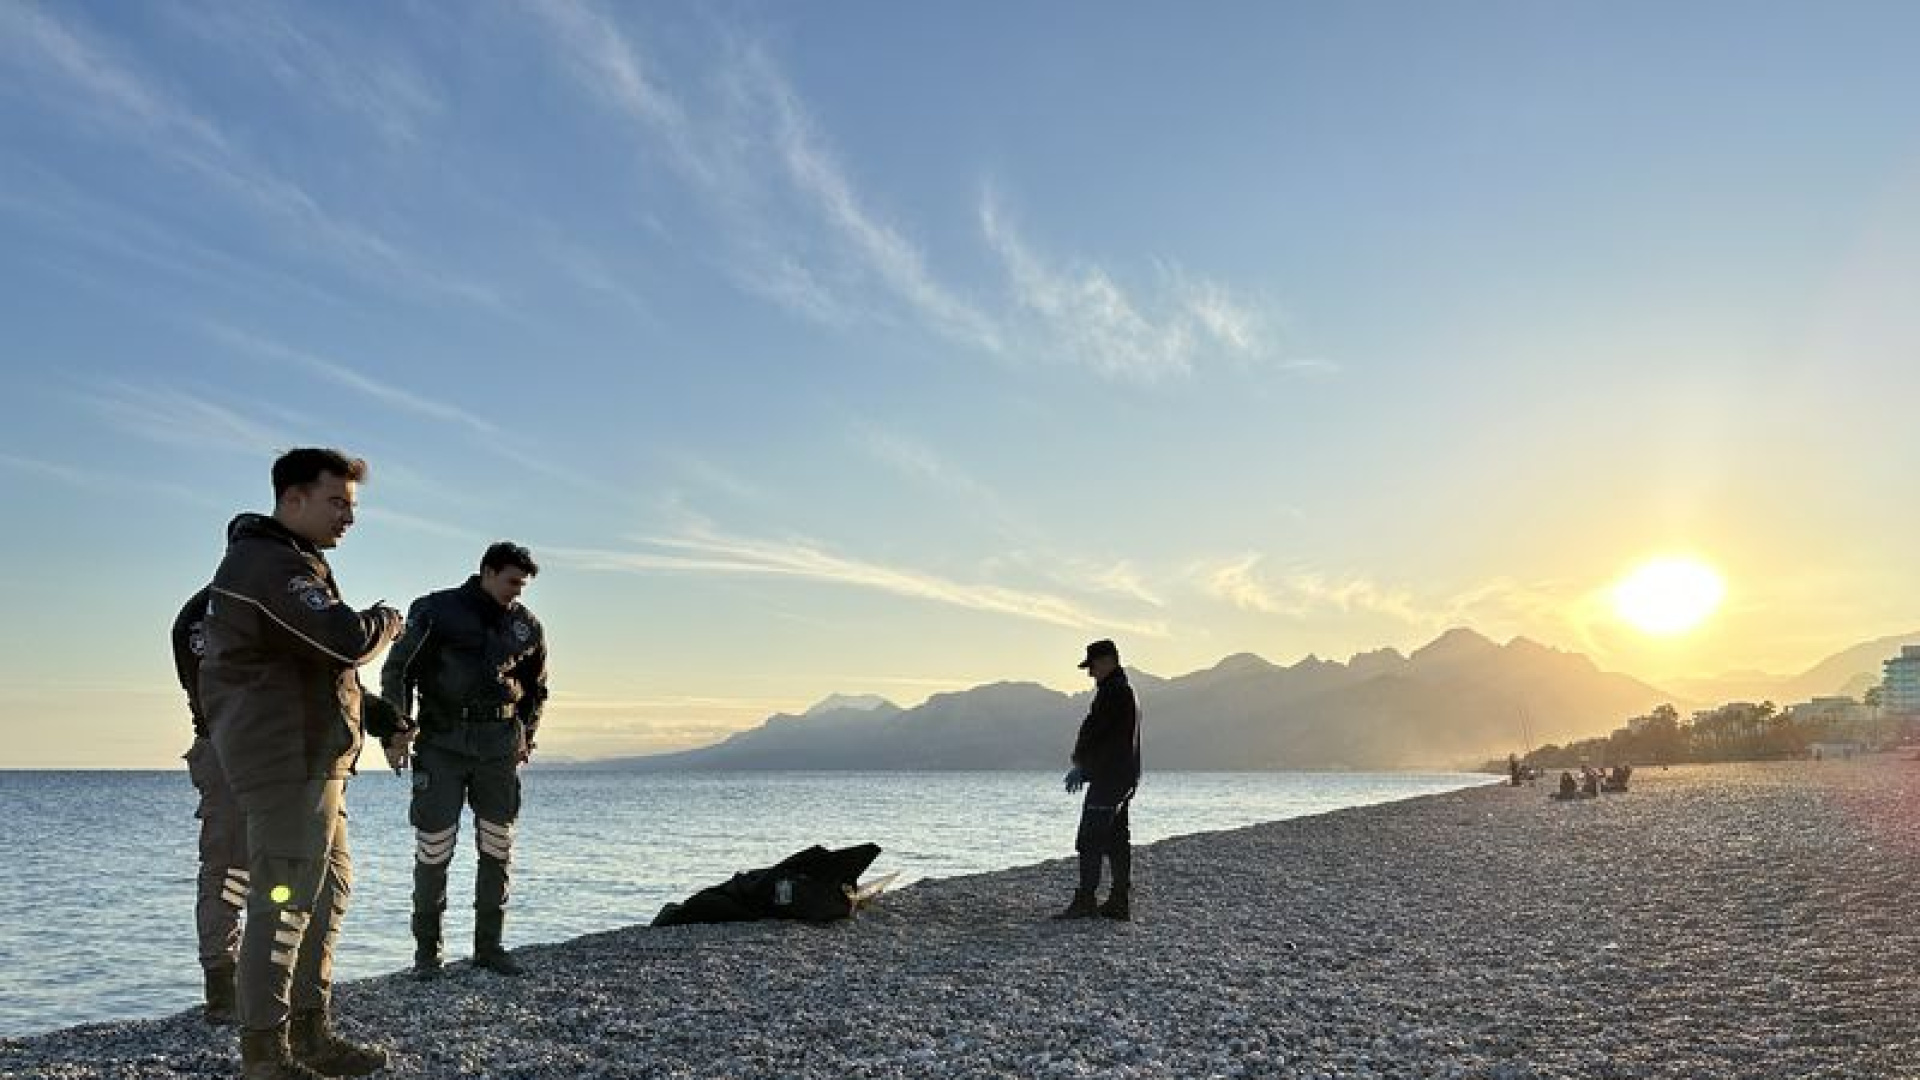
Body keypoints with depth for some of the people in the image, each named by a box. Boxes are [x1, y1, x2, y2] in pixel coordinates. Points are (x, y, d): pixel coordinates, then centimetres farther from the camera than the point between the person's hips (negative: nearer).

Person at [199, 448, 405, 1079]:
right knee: (285, 903, -6)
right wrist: (386, 620, -7)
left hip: (307, 760, 11)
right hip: (289, 761, -11)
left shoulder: (279, 560, 20)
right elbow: (347, 640, -28)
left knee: (327, 891, 16)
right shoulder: (273, 563, -17)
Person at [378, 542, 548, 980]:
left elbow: (536, 686, 22)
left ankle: (488, 945, 16)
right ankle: (426, 948, 10)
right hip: (442, 742, -4)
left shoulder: (526, 625, 9)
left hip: (499, 746, 4)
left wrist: (525, 737, 14)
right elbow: (397, 670, -2)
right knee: (433, 848, -4)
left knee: (497, 849, 5)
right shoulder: (437, 610, -3)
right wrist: (397, 729, -10)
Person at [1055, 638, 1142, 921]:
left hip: (1108, 778, -11)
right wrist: (1084, 767, 16)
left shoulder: (1113, 691, -14)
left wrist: (1078, 762, 2)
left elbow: (1092, 728, -14)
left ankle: (1084, 902, -10)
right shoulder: (1126, 691, 19)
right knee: (1117, 839, 11)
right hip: (1125, 778, 11)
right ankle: (1120, 903, 13)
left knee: (1089, 840, -9)